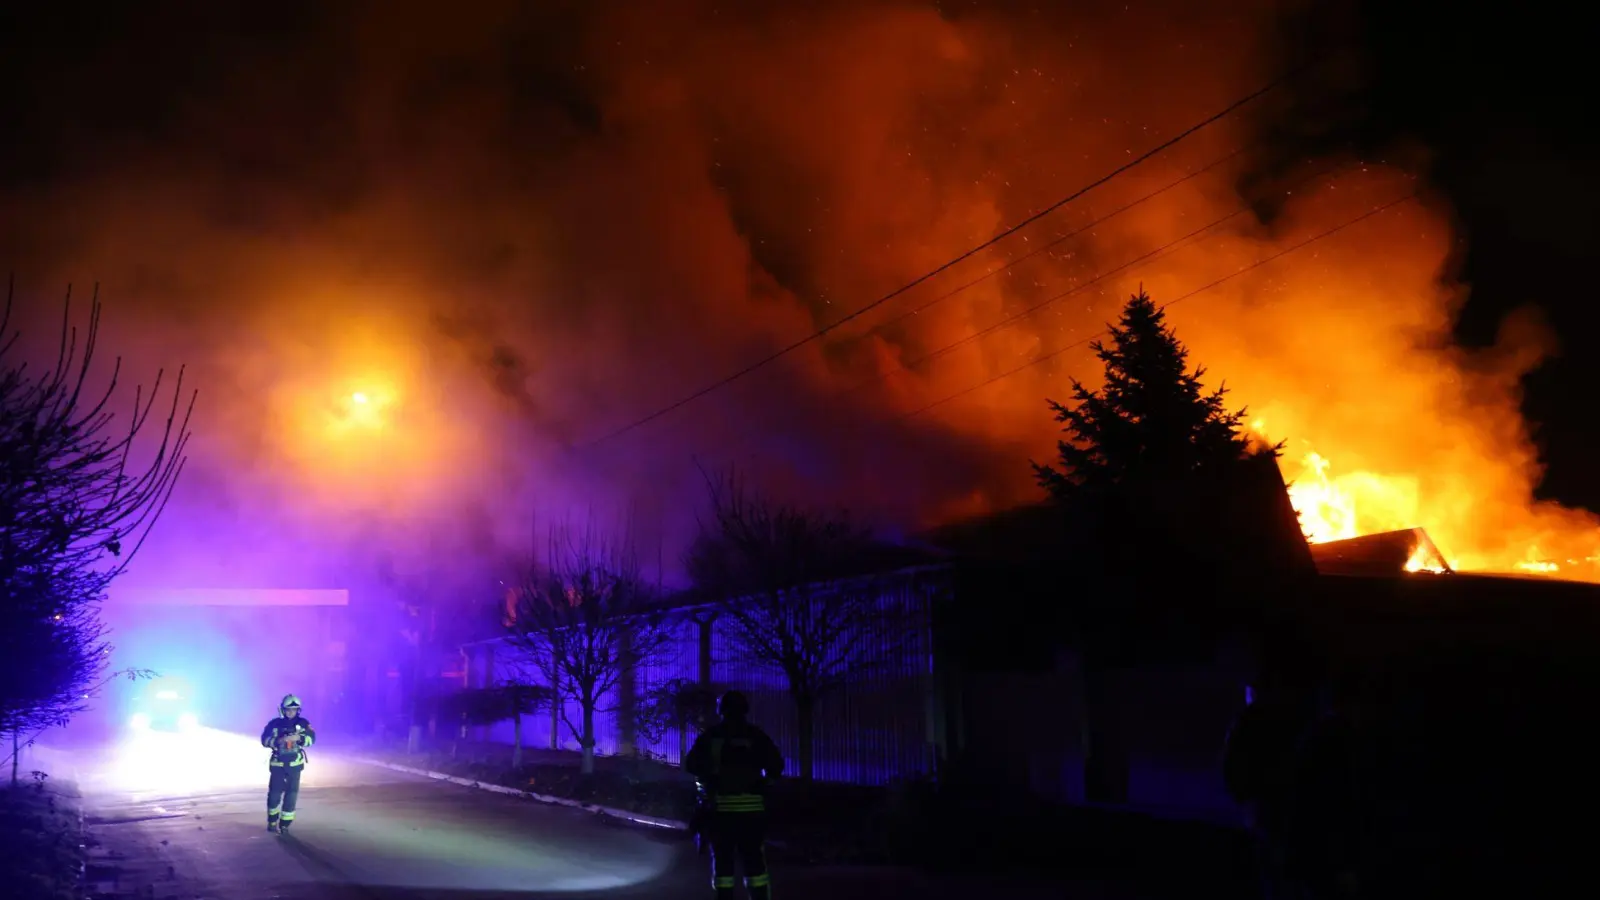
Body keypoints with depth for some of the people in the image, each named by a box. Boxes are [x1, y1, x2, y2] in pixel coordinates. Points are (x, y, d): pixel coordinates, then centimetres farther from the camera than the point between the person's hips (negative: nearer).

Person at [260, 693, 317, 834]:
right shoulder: (275, 724, -3)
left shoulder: (302, 723, 0)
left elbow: (311, 738, -8)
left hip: (295, 764, 1)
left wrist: (298, 738, -25)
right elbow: (265, 740, -10)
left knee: (292, 794, 1)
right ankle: (272, 822, 22)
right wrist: (279, 740, -25)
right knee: (274, 793, 0)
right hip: (277, 764, -1)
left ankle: (284, 824, 12)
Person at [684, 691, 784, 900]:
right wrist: (762, 782, 14)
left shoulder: (709, 736, 3)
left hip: (719, 806, 0)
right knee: (754, 860, 5)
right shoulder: (756, 736, 1)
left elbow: (691, 765, 4)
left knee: (722, 859, 8)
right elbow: (776, 765, -3)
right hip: (751, 806, 0)